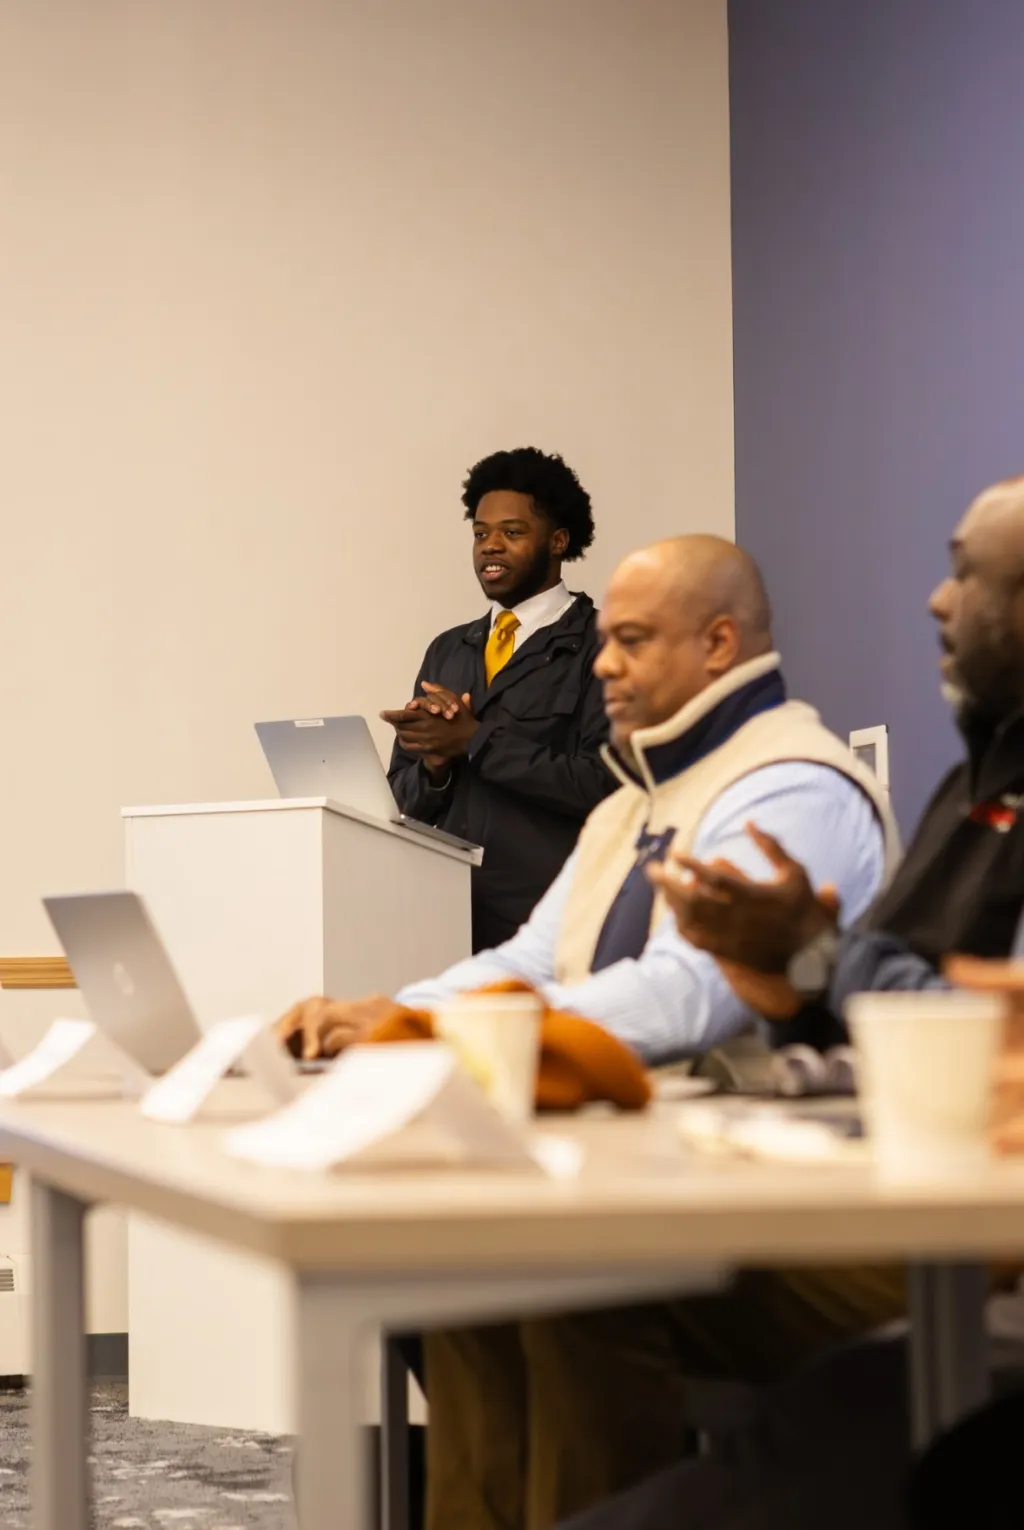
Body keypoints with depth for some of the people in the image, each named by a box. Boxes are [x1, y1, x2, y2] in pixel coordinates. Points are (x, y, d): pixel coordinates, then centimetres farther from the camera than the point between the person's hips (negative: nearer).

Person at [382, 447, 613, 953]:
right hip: (448, 919, 5)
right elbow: (404, 801, 16)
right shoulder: (447, 652, 16)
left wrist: (474, 740, -12)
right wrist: (434, 763, -6)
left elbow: (602, 784, -15)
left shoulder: (601, 647, -3)